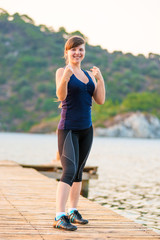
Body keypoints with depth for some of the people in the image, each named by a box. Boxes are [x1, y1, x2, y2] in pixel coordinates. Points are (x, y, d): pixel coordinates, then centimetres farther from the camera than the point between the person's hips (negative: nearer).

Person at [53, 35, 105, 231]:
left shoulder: (88, 74, 14)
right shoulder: (61, 71, -4)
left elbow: (100, 100, 5)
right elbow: (61, 96, -20)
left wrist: (100, 79, -9)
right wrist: (65, 78, -38)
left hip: (86, 129, 7)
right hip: (68, 129, -7)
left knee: (79, 171, 12)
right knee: (69, 171, -18)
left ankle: (73, 212, 23)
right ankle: (59, 217, -22)